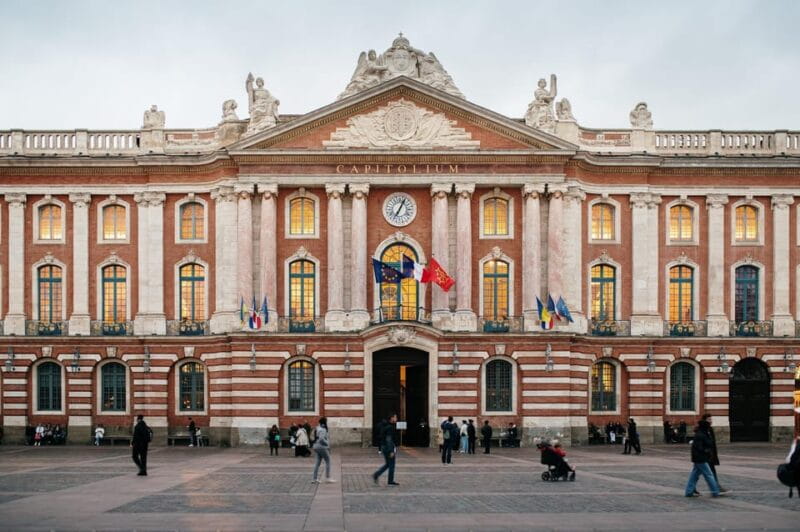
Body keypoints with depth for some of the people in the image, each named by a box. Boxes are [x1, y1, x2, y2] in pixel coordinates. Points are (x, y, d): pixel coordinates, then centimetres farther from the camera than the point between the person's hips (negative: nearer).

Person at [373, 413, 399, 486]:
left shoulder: (386, 426, 13)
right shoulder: (390, 427, -18)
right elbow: (389, 440, -23)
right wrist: (391, 451, -23)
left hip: (384, 447, 9)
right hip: (389, 448, -9)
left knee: (387, 464, 16)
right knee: (391, 465, 2)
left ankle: (376, 475, 5)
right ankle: (390, 482, 8)